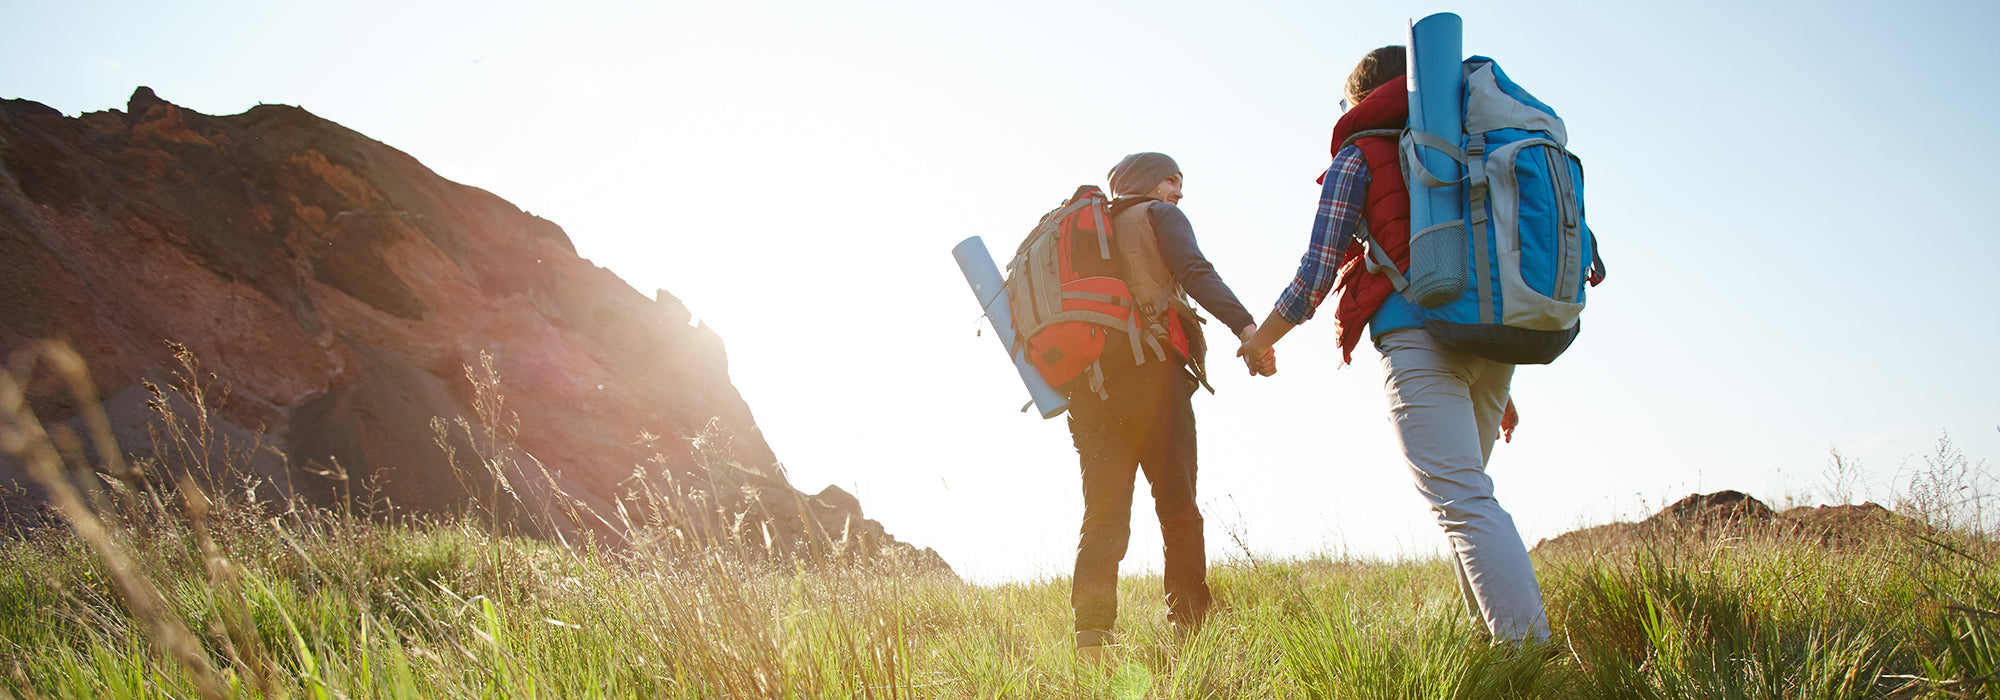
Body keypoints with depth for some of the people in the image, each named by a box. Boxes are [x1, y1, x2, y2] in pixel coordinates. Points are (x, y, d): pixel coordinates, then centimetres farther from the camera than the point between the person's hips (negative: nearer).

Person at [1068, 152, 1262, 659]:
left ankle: (1090, 639, -9)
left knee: (1103, 512, 2)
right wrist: (1245, 326, -22)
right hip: (1149, 372, -5)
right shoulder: (1159, 216, 9)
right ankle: (1189, 631, -4)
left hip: (1087, 384, 5)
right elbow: (1195, 273, -10)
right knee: (1177, 505, -1)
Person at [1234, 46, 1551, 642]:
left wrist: (1261, 339, 18)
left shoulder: (1359, 157, 7)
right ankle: (1491, 635, 14)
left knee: (1464, 503, -13)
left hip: (1418, 332, -7)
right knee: (1463, 493, 18)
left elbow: (1317, 272, 1)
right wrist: (1498, 387, 30)